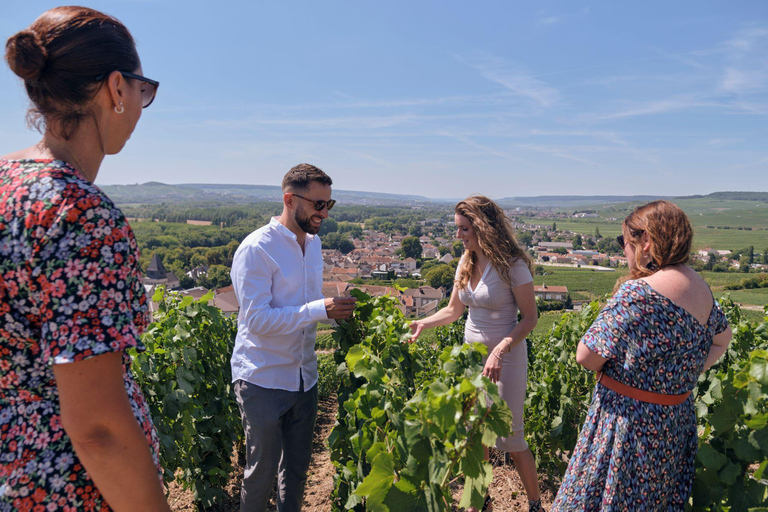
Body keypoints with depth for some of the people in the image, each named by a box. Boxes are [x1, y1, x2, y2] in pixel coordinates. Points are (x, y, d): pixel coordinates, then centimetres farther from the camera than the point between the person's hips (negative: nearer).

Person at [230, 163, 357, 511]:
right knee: (262, 471, 9)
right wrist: (320, 310, -28)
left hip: (304, 376, 7)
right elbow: (257, 320, -24)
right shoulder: (256, 249, -18)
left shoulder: (313, 242, 7)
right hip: (263, 379, -6)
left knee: (297, 468, 18)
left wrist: (338, 311, -1)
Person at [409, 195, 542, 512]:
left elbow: (530, 318, -13)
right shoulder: (466, 263, 3)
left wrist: (500, 350, -26)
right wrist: (423, 323, -5)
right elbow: (453, 310, 11)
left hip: (506, 358, -6)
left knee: (509, 438, 2)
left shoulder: (512, 265, -16)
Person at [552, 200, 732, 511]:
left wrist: (611, 371, -3)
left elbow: (586, 356, -25)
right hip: (676, 421, 8)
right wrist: (681, 376, 10)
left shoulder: (637, 293, -26)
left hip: (630, 423, -8)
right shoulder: (700, 288, 1)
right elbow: (722, 339, 20)